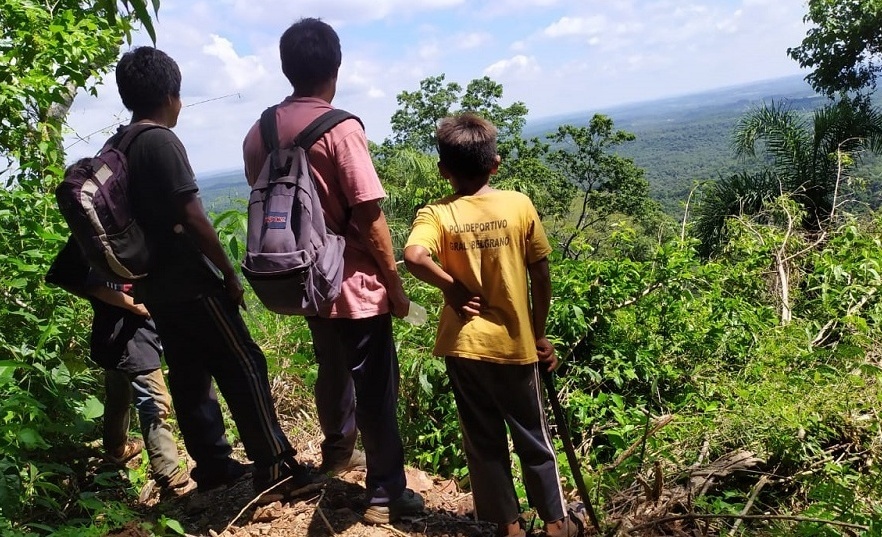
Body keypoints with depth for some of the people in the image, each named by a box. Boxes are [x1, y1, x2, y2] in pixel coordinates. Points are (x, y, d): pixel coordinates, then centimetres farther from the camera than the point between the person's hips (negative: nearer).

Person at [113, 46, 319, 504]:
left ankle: (213, 466, 24)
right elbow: (191, 217, -18)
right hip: (191, 283, -9)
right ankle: (275, 471, 1)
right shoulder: (162, 142, -15)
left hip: (155, 285, 9)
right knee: (243, 368, -3)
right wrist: (230, 273, -10)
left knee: (189, 376, 14)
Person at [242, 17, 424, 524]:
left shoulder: (259, 133, 2)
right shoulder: (340, 128, -17)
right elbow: (370, 218, -18)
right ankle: (387, 493, 18)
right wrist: (396, 286, -9)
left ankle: (336, 449, 49)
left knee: (332, 370, 27)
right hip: (356, 285, -7)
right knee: (375, 388, 6)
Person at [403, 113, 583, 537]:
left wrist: (451, 287, -13)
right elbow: (541, 275, -3)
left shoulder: (436, 215, -9)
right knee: (533, 437, 17)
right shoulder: (519, 205, -6)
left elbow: (414, 257, -30)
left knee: (483, 442, 15)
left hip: (465, 345, 0)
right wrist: (539, 332, 8)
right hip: (516, 343, 1)